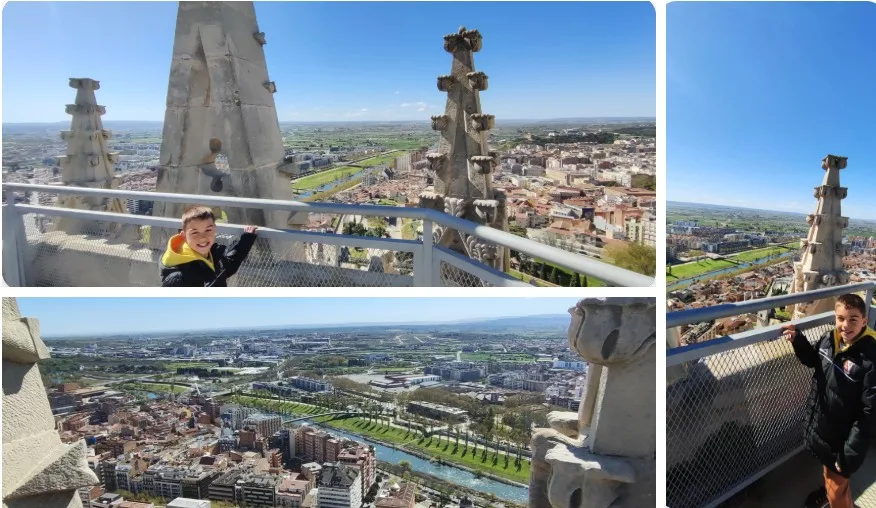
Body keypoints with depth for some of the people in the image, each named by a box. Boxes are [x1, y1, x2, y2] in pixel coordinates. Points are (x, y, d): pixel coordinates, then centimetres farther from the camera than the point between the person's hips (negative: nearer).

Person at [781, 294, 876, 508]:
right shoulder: (828, 339, -10)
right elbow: (813, 360, 13)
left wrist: (850, 454, -21)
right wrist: (798, 339, -7)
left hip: (842, 438, -6)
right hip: (820, 424, 6)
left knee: (837, 489, 15)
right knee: (828, 468, 34)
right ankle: (828, 489, 60)